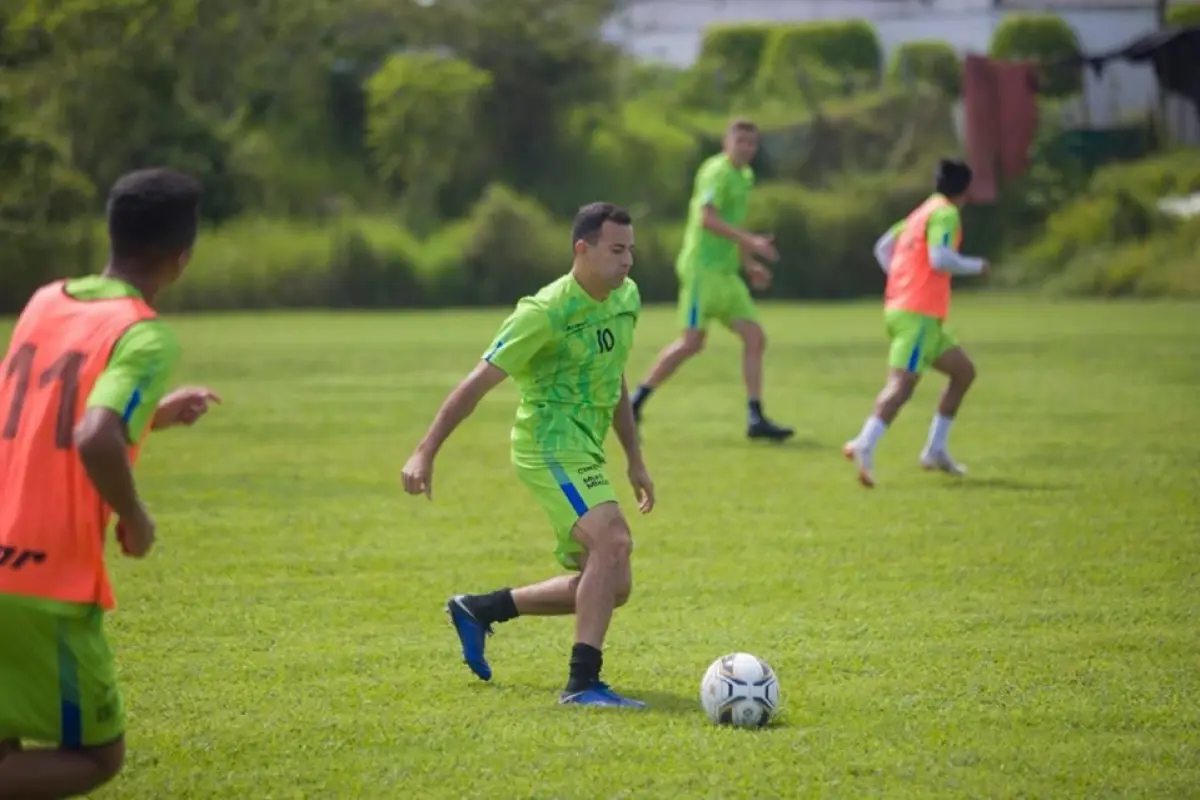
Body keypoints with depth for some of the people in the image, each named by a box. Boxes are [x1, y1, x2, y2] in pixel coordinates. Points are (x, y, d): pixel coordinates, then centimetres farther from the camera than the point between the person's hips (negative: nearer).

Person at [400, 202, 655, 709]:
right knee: (613, 543, -28)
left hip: (584, 452, 9)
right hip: (551, 446, -9)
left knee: (610, 586, 10)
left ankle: (479, 610, 24)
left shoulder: (626, 298, 7)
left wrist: (634, 459, 21)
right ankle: (582, 682, -29)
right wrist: (425, 452, -16)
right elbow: (477, 384, -14)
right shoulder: (545, 312, -17)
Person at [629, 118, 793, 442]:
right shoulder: (717, 172, -10)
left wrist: (749, 264, 25)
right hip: (703, 269, -9)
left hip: (725, 273, 9)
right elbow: (707, 218, -22)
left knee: (755, 338, 0)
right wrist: (750, 241, -26)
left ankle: (755, 418, 0)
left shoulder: (744, 176, 18)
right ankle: (637, 399, -1)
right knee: (692, 341, -13)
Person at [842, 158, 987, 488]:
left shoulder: (923, 211, 20)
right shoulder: (946, 214, -7)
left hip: (900, 308, 10)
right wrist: (976, 266, -6)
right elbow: (940, 258, -21)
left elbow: (883, 247, 21)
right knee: (903, 383, -20)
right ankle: (865, 446, -37)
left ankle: (936, 449, 15)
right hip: (919, 313, -10)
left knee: (963, 371, 18)